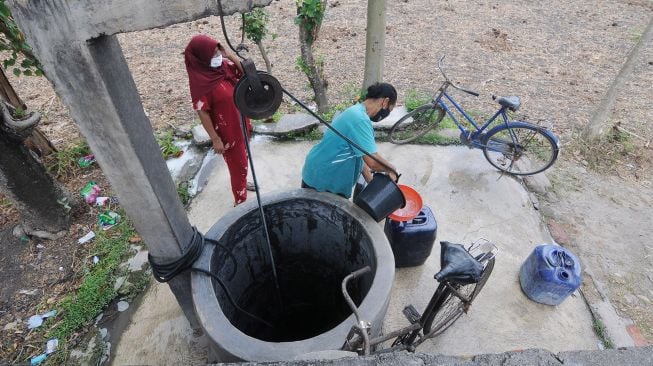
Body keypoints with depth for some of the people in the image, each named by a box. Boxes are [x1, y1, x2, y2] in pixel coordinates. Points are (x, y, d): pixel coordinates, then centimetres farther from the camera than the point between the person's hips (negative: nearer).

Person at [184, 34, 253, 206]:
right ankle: (240, 201, 25)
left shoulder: (222, 65, -6)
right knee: (237, 164, 7)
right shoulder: (199, 81, -25)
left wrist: (230, 55, -12)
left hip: (239, 122, 8)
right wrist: (215, 139, -17)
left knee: (242, 158, 26)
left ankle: (242, 183, 52)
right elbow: (202, 112, -20)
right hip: (227, 130, -7)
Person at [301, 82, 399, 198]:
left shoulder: (356, 113, 6)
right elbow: (373, 161, -31)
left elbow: (360, 155, 8)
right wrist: (392, 169, -11)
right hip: (320, 183, -9)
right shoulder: (360, 119, -26)